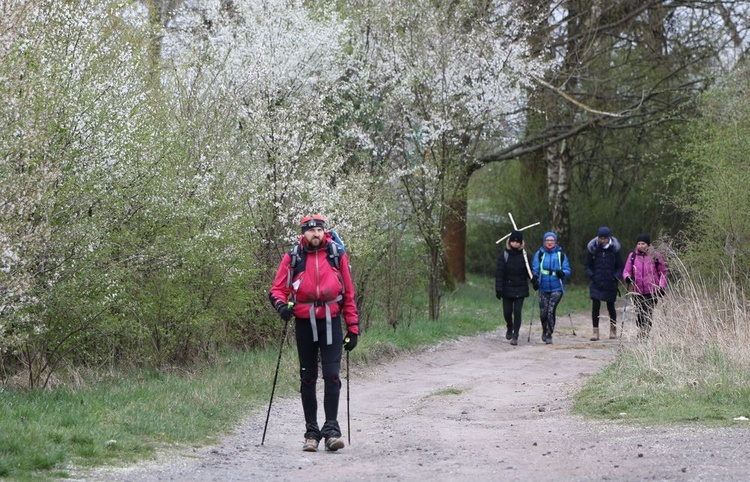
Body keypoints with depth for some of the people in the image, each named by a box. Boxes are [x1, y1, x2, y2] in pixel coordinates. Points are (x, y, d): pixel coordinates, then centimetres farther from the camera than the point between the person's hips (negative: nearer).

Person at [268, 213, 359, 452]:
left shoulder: (338, 256, 2)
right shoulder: (293, 258, 0)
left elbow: (349, 294, 6)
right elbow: (277, 289, 4)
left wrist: (353, 327, 3)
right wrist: (281, 304, -19)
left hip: (331, 323, -1)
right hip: (304, 323, 1)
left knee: (332, 375, -11)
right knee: (308, 379, 7)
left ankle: (332, 430, -9)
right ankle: (311, 431, 13)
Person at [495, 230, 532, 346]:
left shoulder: (524, 255, 0)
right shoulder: (504, 254, -5)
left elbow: (528, 271, 6)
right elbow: (499, 273, -6)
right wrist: (498, 289, -12)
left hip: (520, 289, 0)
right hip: (507, 288, 0)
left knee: (517, 312, -6)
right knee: (507, 312, 6)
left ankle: (515, 336, -1)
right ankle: (510, 328, 36)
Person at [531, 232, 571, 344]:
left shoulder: (561, 254, 5)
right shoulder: (540, 254, 6)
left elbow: (567, 270, 5)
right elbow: (535, 269, 2)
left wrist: (562, 273, -17)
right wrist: (534, 279, -17)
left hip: (557, 288, -1)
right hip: (543, 288, 1)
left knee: (551, 311, -12)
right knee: (543, 312, 0)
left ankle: (549, 335, -3)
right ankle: (545, 331, 27)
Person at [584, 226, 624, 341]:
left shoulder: (614, 249, 0)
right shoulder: (593, 249, 1)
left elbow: (620, 267, 6)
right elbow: (587, 266, 8)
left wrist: (616, 277, -11)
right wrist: (591, 275, -10)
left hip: (610, 284, 0)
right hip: (596, 283, 0)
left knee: (610, 306, 8)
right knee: (595, 305, -9)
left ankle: (613, 329, 29)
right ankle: (595, 331, -4)